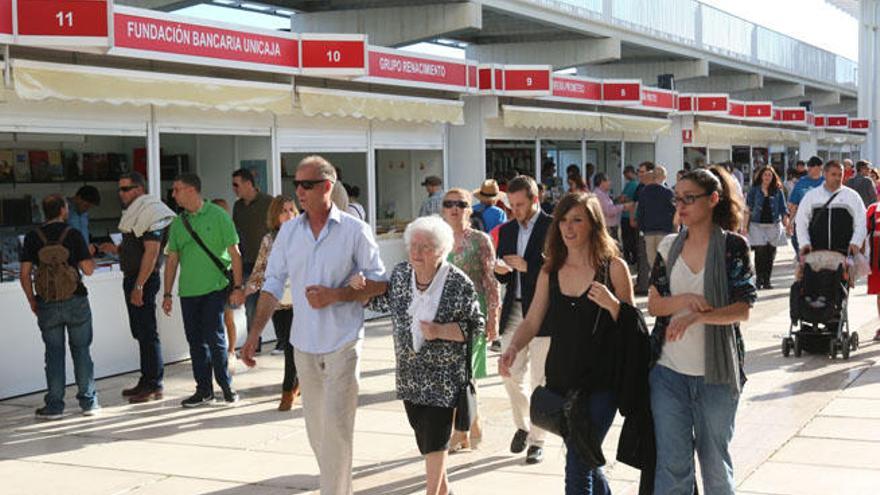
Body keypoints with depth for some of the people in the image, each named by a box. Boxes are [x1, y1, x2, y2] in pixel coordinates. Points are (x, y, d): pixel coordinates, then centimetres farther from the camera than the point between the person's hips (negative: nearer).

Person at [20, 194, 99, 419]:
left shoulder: (32, 237, 0)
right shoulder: (73, 234, -5)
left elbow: (25, 275, -3)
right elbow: (88, 269, -8)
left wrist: (32, 300, 9)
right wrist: (90, 255, 12)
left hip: (47, 305, 1)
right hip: (75, 301, -1)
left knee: (54, 353, 8)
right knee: (81, 350, 8)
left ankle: (54, 405, 9)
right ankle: (88, 401, 12)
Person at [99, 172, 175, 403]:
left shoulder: (149, 213, -15)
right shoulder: (135, 213, 17)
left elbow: (151, 251, -21)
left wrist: (139, 286, -23)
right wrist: (116, 249, 10)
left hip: (143, 280, -10)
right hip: (132, 278, 10)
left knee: (148, 333, -6)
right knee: (141, 332, 14)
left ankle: (155, 386, -2)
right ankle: (146, 382, 22)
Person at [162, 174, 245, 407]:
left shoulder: (218, 216, -4)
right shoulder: (178, 223, 10)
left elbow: (234, 253, -4)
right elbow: (172, 259, 13)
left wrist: (238, 287, -8)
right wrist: (167, 294, 10)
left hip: (215, 288, -5)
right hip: (188, 291, 5)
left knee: (214, 337, -7)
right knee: (195, 341, 8)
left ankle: (226, 385, 9)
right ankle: (204, 389, 17)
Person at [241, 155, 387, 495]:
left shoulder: (354, 230, -7)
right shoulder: (288, 231, 5)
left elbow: (379, 283, -4)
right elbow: (273, 286, 8)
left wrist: (335, 295, -17)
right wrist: (254, 334, 2)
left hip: (342, 345, -4)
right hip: (304, 345, 5)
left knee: (336, 428, -8)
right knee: (315, 428, 13)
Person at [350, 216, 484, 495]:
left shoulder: (459, 283, -15)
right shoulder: (400, 274, 0)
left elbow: (475, 326, -9)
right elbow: (382, 303, 17)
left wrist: (440, 331, -23)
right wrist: (363, 288, -3)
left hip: (444, 375, -5)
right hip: (410, 374, 5)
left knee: (435, 437, -4)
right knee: (422, 433, 15)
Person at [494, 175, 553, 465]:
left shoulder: (552, 228, -6)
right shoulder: (507, 230, 12)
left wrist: (527, 266, -19)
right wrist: (500, 270, -7)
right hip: (514, 310, 5)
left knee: (539, 380, 1)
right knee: (511, 374, 6)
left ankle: (536, 440, 13)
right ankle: (522, 426, 29)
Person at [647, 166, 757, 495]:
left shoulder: (733, 246, -5)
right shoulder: (669, 246, 6)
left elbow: (743, 310, -11)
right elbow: (653, 305, 5)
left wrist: (696, 317, -26)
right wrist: (683, 300, -15)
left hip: (716, 372, -3)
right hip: (669, 370, 3)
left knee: (715, 461, 12)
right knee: (672, 464, 2)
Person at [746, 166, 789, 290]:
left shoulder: (777, 191, 7)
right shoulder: (754, 190, 4)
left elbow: (783, 208, 7)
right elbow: (748, 208, 3)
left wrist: (786, 222, -6)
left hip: (774, 225, 2)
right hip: (757, 225, -2)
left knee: (770, 254, 3)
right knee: (760, 252, -11)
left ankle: (767, 280, 11)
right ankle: (759, 279, -2)